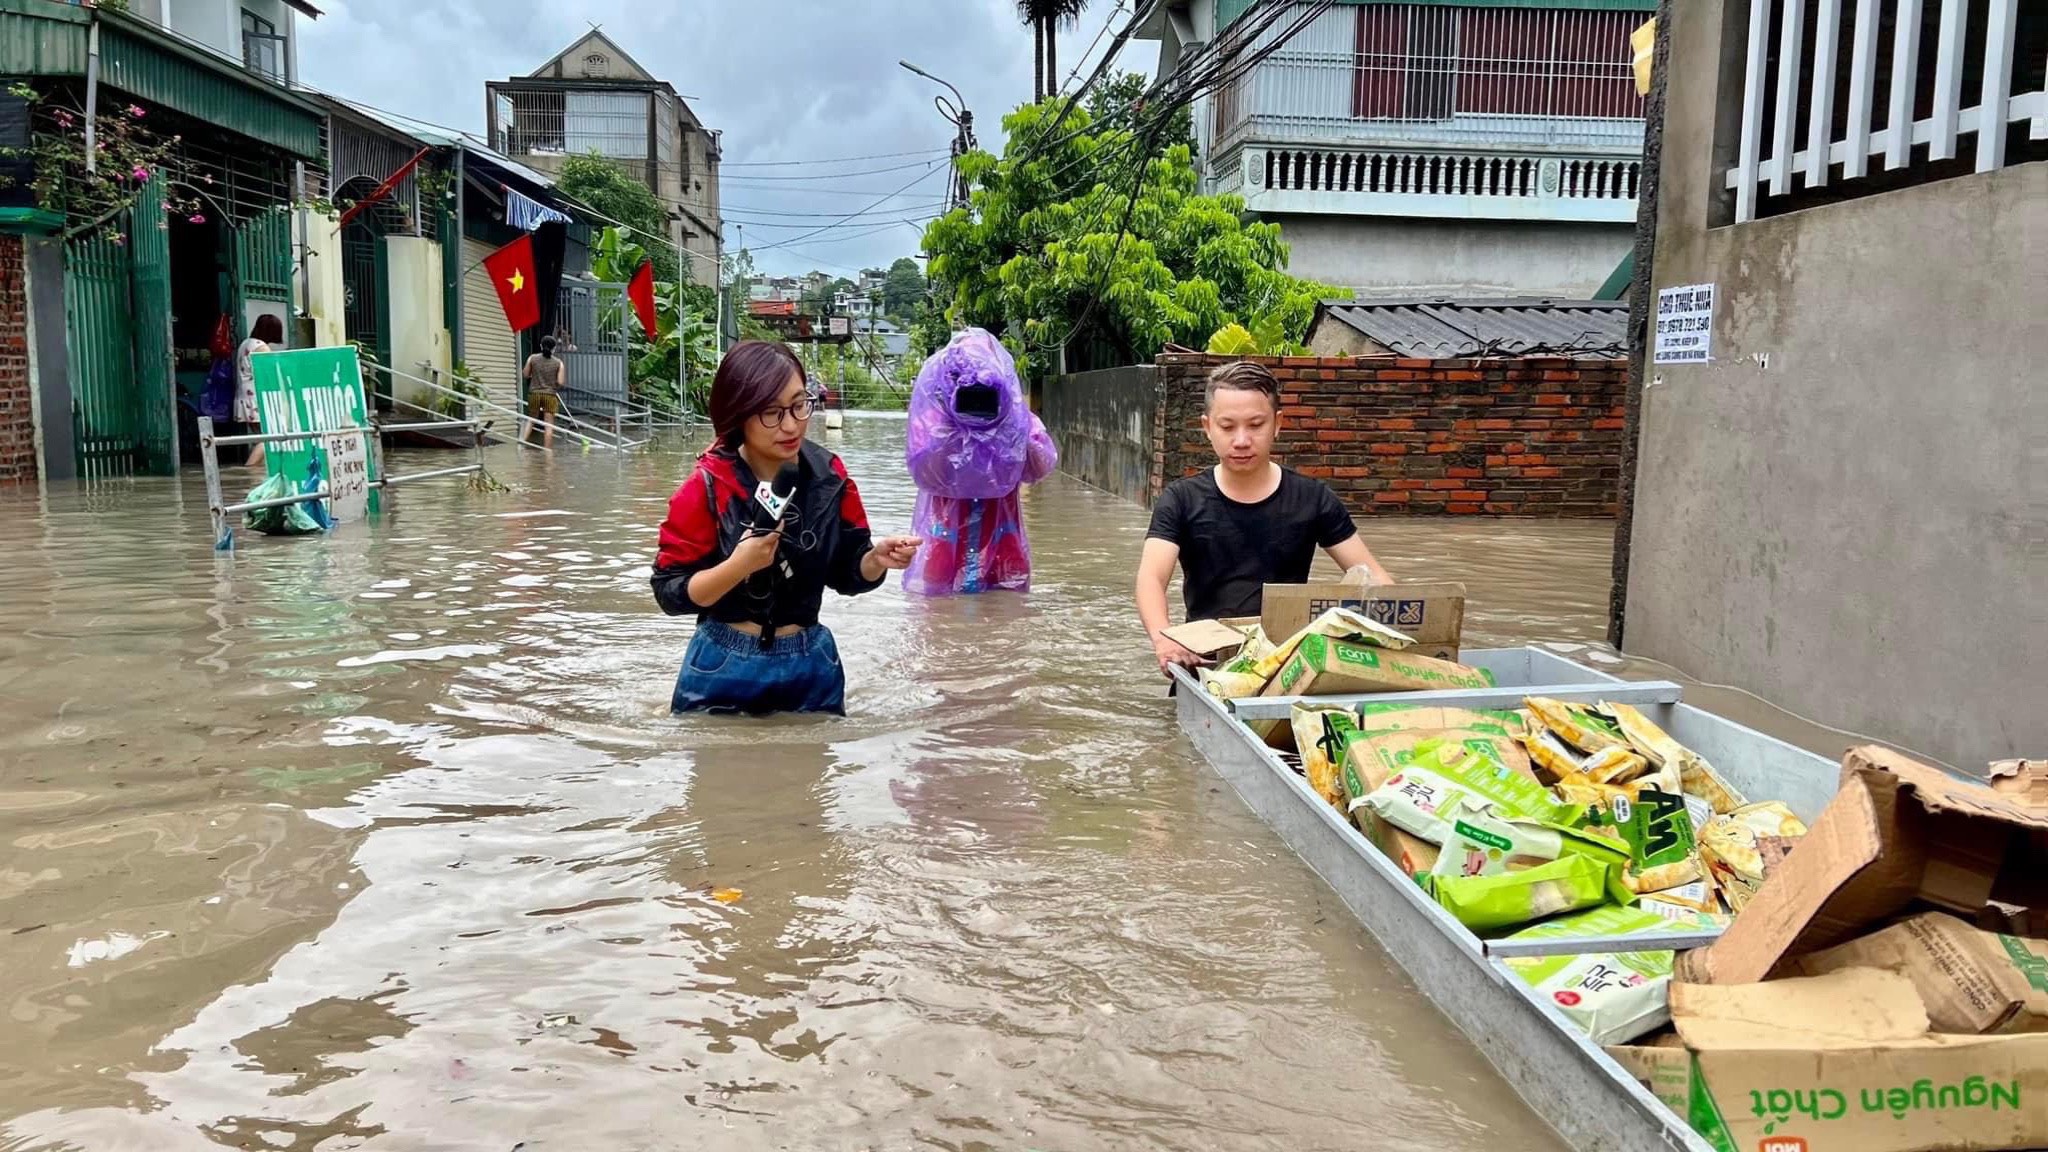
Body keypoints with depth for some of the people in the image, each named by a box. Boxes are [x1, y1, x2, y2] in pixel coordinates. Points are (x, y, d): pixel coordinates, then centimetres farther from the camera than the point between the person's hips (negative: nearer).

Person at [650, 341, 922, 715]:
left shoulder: (828, 477, -4)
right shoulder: (708, 487, -13)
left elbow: (846, 574, 4)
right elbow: (670, 593, -14)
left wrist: (876, 559, -17)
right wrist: (739, 565, -29)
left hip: (811, 668, 3)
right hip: (723, 670, -3)